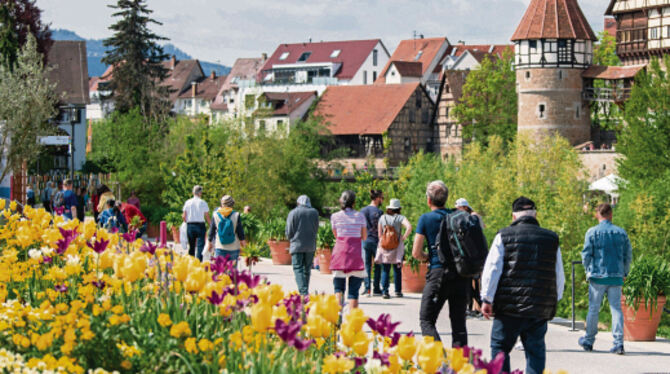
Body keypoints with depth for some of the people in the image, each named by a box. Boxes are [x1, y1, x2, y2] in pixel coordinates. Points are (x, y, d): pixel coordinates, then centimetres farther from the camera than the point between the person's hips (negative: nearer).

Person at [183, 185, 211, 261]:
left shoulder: (188, 202, 2)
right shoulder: (203, 203, -5)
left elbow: (183, 216, 0)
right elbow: (207, 217, -6)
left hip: (190, 226, 3)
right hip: (200, 225, -3)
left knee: (191, 246, 12)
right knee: (200, 245, -4)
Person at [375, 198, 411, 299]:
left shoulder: (382, 217, 4)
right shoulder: (400, 218, -6)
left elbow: (379, 234, 6)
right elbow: (409, 227, -21)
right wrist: (403, 238, -9)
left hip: (384, 247, 2)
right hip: (396, 248, -2)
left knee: (385, 270, 4)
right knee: (397, 270, 9)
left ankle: (384, 291, -6)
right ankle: (398, 291, 13)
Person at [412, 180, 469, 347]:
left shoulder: (426, 219, -3)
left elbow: (416, 253, -4)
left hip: (439, 272, -4)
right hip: (461, 274, 4)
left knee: (427, 320, 2)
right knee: (459, 322, 10)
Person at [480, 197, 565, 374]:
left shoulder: (504, 236, -1)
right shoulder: (552, 239, 7)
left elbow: (492, 269, -4)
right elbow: (559, 276, 13)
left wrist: (487, 299, 2)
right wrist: (554, 301, 25)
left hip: (509, 307, -2)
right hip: (540, 310, 2)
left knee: (500, 347, 7)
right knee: (536, 351, 9)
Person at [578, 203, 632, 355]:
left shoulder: (592, 232, -5)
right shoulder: (621, 232, 3)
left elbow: (586, 255, -4)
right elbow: (628, 255, 7)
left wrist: (588, 271, 12)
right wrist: (624, 273, 18)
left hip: (598, 276, -2)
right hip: (616, 277, 2)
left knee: (593, 309, 8)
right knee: (616, 309, 4)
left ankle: (589, 341, 19)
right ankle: (618, 342, -5)